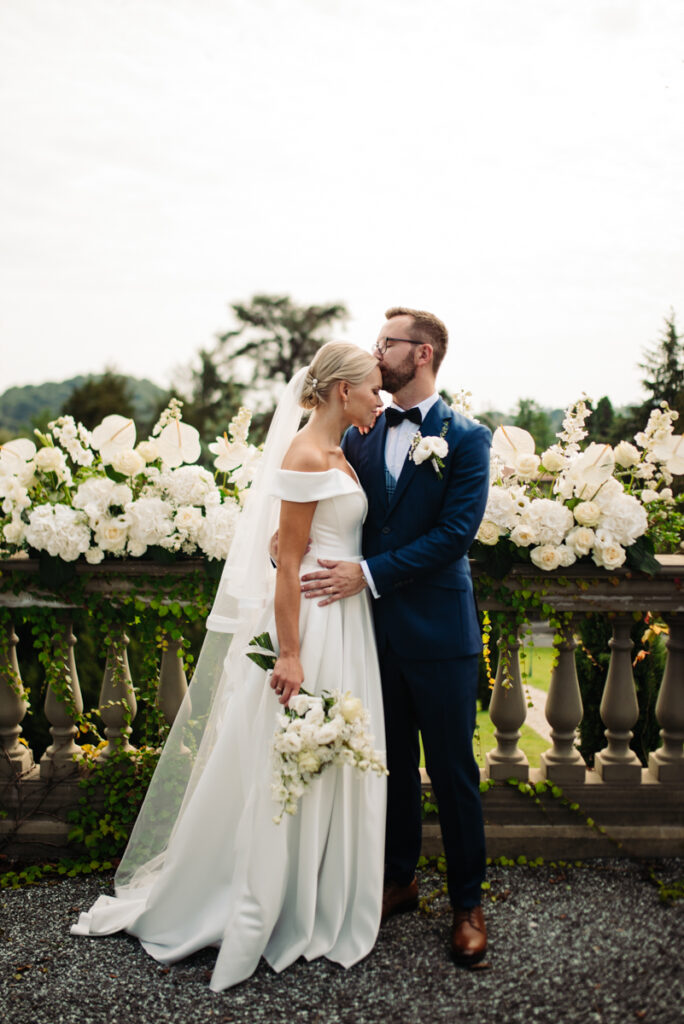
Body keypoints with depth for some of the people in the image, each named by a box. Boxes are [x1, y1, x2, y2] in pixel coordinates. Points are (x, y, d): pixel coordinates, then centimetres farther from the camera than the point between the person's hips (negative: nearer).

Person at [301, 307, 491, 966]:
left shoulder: (466, 438, -7)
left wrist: (368, 574, -20)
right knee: (394, 764, 17)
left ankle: (467, 903, 24)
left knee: (452, 772, 7)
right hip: (377, 631, 4)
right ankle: (399, 881, 35)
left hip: (438, 633, -4)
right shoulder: (360, 435, 8)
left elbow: (454, 534, -16)